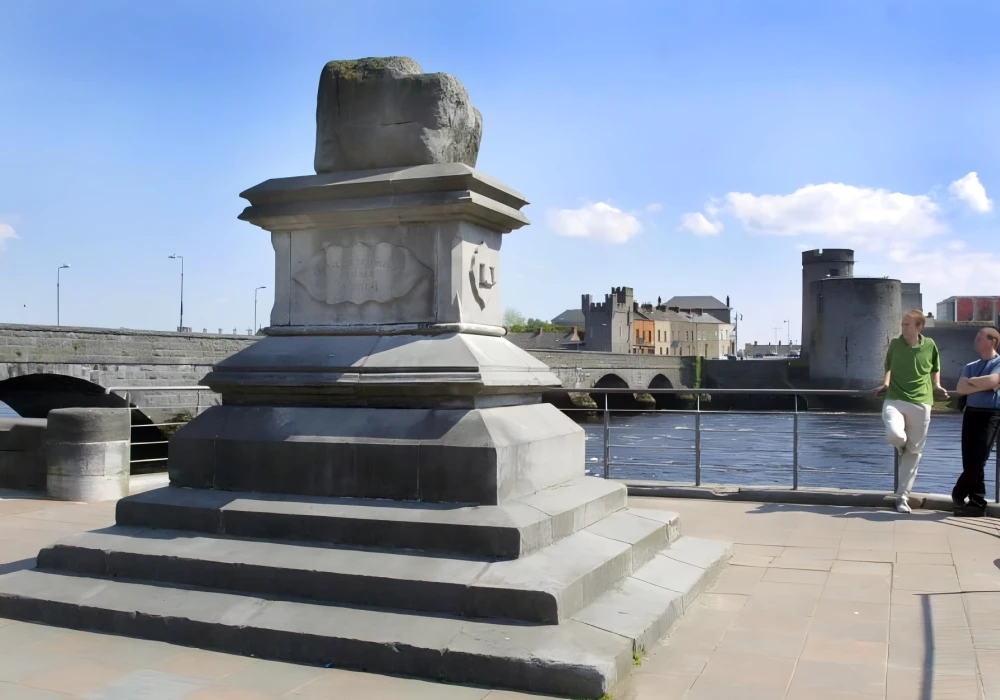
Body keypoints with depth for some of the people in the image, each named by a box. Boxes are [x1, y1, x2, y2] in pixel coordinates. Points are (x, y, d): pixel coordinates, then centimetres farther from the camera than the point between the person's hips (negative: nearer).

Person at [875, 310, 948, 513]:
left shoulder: (929, 345, 3)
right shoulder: (895, 344, 2)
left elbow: (935, 369, 20)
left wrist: (936, 386, 6)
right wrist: (886, 383, 1)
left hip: (920, 403, 1)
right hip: (894, 400, -1)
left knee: (913, 451, 5)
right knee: (895, 435, -29)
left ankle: (902, 495, 16)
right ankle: (901, 446, 12)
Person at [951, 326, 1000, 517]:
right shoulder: (970, 366, 15)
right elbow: (960, 388, 1)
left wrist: (972, 381, -1)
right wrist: (984, 385, -9)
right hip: (971, 413, 6)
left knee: (977, 461, -8)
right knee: (969, 461, 3)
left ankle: (958, 494, 7)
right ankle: (977, 503, 11)